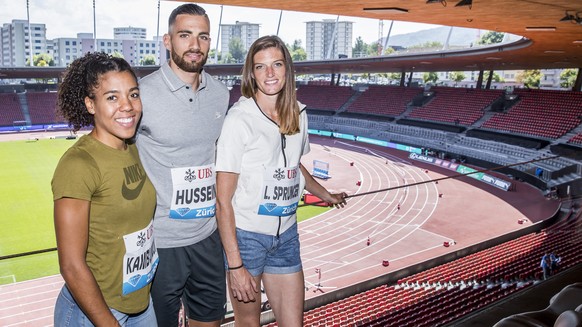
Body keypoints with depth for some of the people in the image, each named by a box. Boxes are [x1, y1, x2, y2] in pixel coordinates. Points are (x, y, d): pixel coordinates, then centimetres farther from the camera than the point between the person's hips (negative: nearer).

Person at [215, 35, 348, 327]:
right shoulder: (239, 119, -16)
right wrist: (235, 265, -16)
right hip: (245, 236, -5)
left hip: (286, 235, 5)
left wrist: (326, 196, 35)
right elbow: (223, 201, -15)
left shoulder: (298, 114, 2)